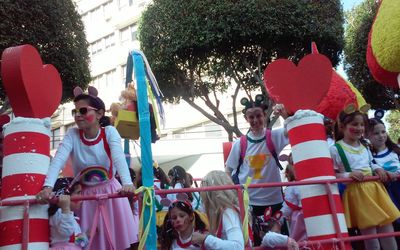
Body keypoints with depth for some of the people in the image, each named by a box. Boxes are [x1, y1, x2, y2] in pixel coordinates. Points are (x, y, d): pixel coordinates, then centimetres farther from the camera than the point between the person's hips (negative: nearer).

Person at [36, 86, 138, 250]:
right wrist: (48, 187, -44)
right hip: (85, 194, 1)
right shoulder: (72, 135, -11)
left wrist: (127, 183, -49)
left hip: (110, 191, -1)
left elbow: (119, 158, -31)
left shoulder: (109, 132, -14)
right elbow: (59, 160, -26)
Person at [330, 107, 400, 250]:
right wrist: (348, 175, -24)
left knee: (387, 229, 9)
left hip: (374, 187, 7)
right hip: (357, 192, -7)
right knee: (370, 235, -1)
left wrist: (378, 168, 4)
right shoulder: (335, 149, -9)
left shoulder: (365, 146, 13)